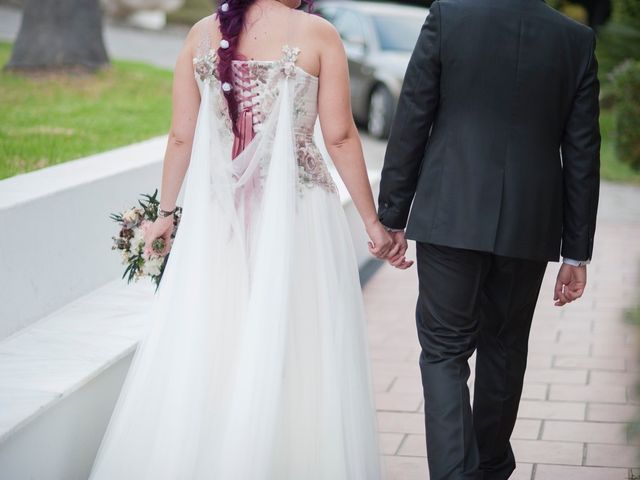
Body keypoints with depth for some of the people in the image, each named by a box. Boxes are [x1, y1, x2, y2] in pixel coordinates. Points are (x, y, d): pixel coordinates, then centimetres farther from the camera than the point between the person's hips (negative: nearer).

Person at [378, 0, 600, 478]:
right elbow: (582, 155, 3)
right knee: (504, 348, 18)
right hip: (530, 227, 3)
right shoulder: (578, 40, 2)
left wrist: (392, 216, 3)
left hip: (451, 220, -2)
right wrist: (577, 252, 9)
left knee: (444, 352, 5)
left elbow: (410, 123, -5)